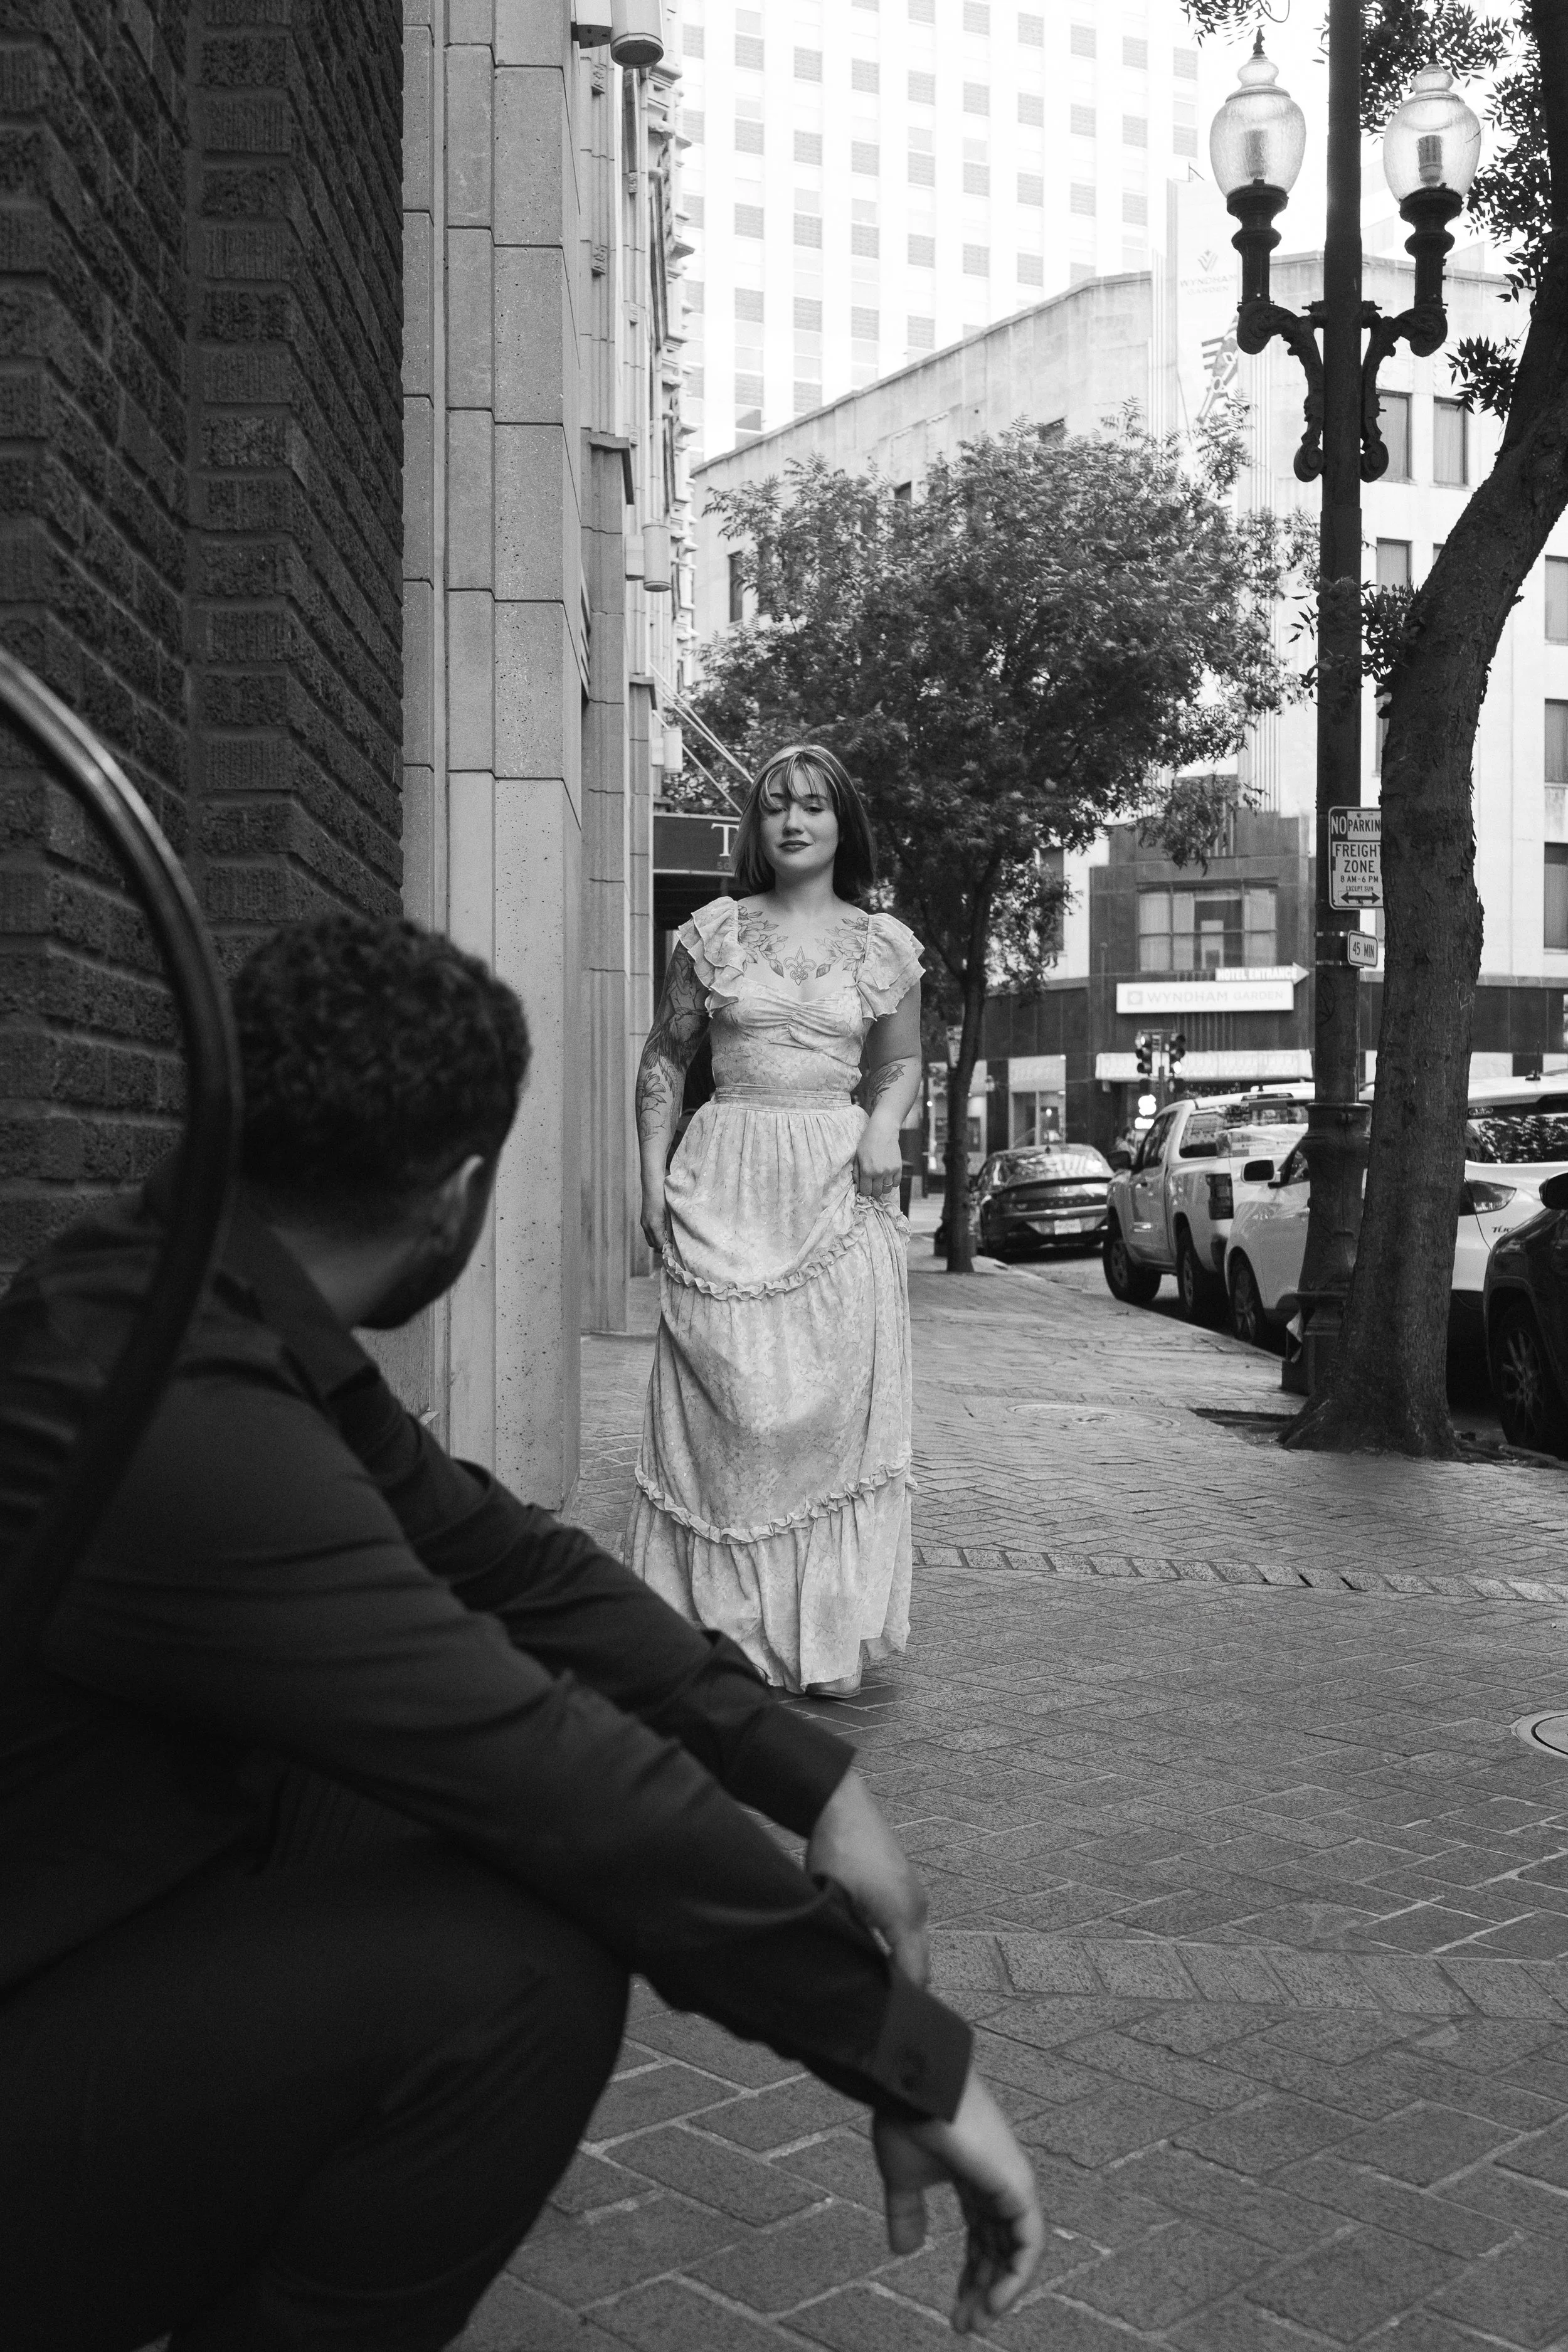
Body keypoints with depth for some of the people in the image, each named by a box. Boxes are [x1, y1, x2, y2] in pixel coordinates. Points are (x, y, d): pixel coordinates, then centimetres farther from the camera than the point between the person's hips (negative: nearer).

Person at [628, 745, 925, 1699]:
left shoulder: (885, 946, 8)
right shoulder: (714, 933, 7)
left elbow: (904, 1060, 18)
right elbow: (664, 1060, 11)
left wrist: (885, 1123, -3)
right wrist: (654, 1173, 2)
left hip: (840, 1189, 0)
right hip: (727, 1185, 0)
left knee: (834, 1406, -2)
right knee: (723, 1407, -3)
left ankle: (828, 1638, 7)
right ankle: (724, 1632, 6)